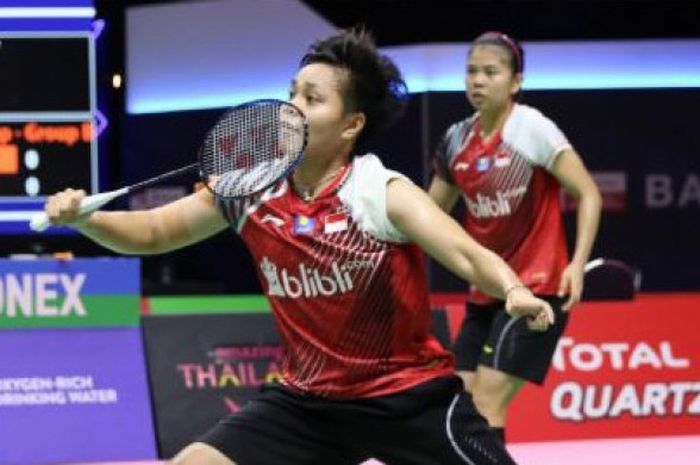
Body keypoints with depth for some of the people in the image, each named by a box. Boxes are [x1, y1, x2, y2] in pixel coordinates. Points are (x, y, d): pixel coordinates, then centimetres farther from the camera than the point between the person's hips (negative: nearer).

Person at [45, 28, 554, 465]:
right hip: (307, 400, 4)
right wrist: (82, 218, -12)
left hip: (410, 395, -4)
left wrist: (515, 292, -53)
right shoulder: (252, 191, -4)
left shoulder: (382, 193, -18)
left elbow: (468, 254, -31)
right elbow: (154, 232, 7)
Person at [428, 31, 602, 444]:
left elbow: (589, 195, -11)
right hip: (484, 293, 6)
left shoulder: (534, 129, -12)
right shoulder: (456, 139, 5)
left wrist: (578, 263, -23)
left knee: (486, 403, -14)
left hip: (536, 289, -6)